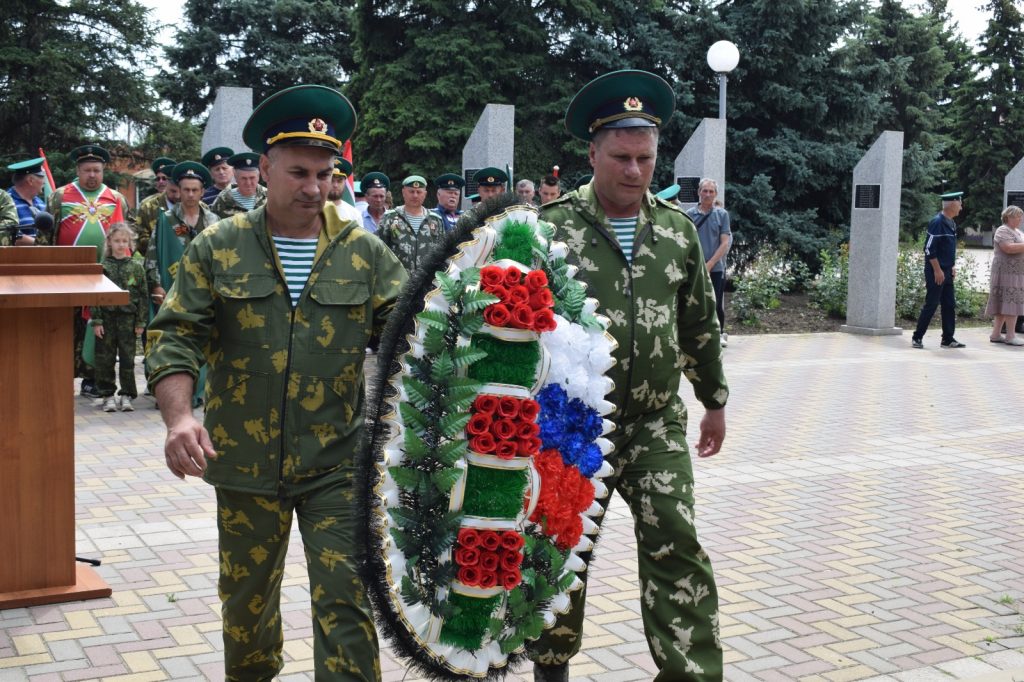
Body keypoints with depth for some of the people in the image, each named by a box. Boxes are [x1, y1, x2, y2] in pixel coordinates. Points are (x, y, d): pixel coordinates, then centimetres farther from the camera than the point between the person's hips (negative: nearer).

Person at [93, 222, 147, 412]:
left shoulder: (136, 267, 3)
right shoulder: (103, 267, 2)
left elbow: (143, 295, 4)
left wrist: (141, 322, -1)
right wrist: (96, 321, -6)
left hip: (128, 319, 0)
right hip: (107, 319, 0)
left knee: (127, 359, 4)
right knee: (105, 359, 4)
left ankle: (126, 395, 13)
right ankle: (107, 395, 13)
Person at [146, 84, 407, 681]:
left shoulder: (365, 252, 0)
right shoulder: (218, 249, 0)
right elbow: (177, 336, -4)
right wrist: (179, 416, -21)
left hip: (338, 463, -1)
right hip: (245, 460, 2)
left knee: (345, 602, -4)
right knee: (246, 596, 19)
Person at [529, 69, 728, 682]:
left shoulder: (678, 229, 4)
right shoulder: (554, 227, -7)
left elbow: (700, 323, 13)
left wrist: (715, 401, 16)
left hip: (656, 423, 2)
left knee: (677, 544, -6)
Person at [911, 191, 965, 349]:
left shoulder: (951, 223, 12)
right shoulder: (937, 222, -15)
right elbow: (929, 248, -19)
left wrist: (952, 266, 15)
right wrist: (937, 270, -18)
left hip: (946, 272, 9)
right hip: (936, 272, -9)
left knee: (949, 306, 9)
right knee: (931, 305, -4)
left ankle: (948, 339, 14)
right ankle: (917, 338, 4)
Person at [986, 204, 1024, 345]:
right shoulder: (1003, 230, -9)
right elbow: (1008, 248, -22)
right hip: (1007, 272, -9)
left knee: (1003, 304, 9)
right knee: (1011, 302, -11)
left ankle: (996, 334, 11)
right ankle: (1011, 336, -11)